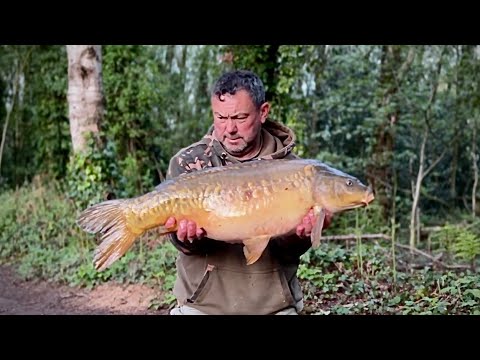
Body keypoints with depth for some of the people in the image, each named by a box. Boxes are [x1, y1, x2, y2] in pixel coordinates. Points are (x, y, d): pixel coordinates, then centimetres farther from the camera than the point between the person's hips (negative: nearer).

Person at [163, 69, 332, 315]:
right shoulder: (187, 162, -6)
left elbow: (288, 251, -7)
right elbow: (189, 244, -12)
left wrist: (300, 234, -28)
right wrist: (189, 237, -33)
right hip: (203, 304, 0)